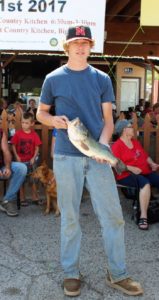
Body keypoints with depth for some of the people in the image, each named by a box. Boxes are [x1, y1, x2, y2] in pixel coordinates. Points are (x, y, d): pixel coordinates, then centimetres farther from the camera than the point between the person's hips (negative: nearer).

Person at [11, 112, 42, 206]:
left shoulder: (34, 135, -5)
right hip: (21, 160, -1)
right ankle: (22, 198, 19)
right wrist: (16, 156, -9)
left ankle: (35, 197, 21)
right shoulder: (18, 133, -7)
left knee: (33, 179, 9)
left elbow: (37, 147, -1)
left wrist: (34, 158, -10)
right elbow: (13, 145, -2)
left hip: (31, 160, 1)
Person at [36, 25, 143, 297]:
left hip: (97, 156, 2)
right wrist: (53, 120, -10)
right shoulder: (53, 79, 4)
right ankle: (71, 273, 23)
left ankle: (117, 274, 18)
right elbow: (40, 113, 13)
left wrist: (103, 144, -12)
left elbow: (108, 119, 7)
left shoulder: (102, 79, 8)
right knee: (70, 217, 7)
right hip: (66, 157, -1)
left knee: (113, 216, 2)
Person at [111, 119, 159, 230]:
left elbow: (145, 156, 26)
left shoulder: (135, 142, 20)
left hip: (145, 172, 8)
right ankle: (143, 216, -36)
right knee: (145, 183, -37)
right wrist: (131, 169, -22)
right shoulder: (117, 145, -5)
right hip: (127, 175, -7)